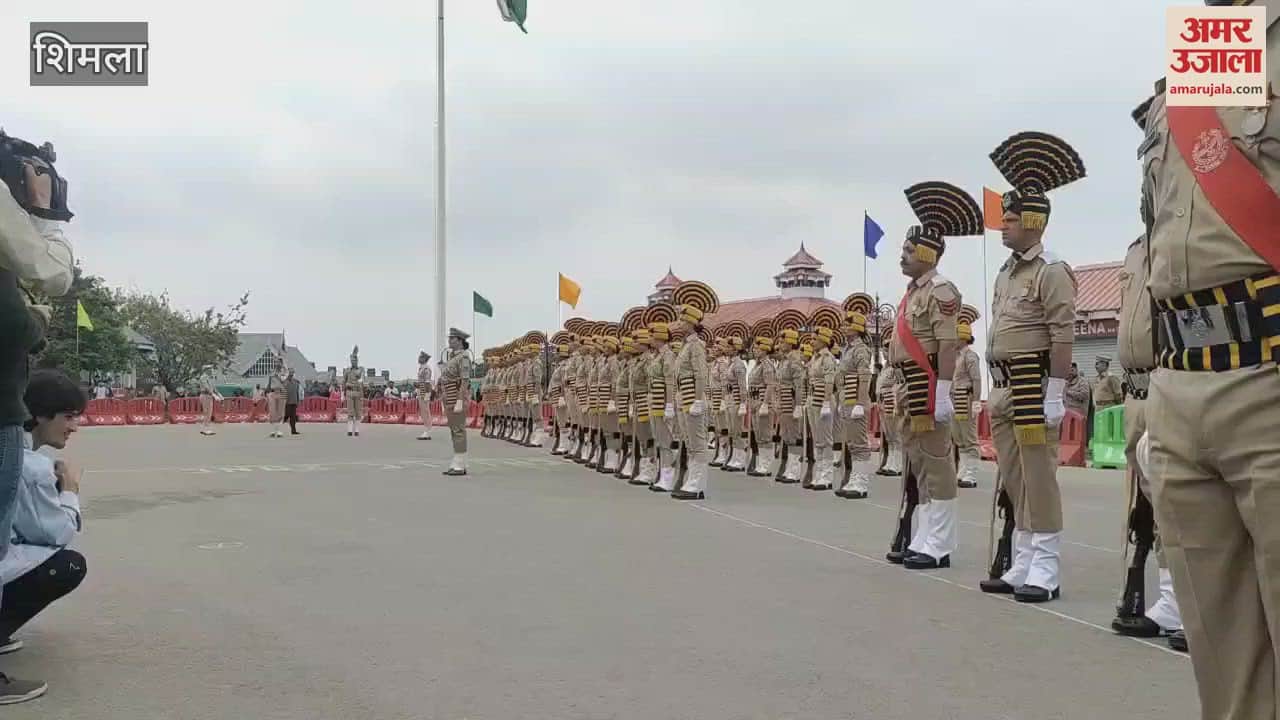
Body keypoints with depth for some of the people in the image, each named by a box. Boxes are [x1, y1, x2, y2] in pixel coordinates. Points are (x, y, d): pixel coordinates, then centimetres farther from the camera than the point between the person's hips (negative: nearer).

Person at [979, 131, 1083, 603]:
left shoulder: (1051, 270, -10)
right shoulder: (1006, 272, 17)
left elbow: (1063, 334, -15)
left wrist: (1055, 394, -20)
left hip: (1034, 386, -9)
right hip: (1004, 388, 9)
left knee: (1039, 479, -5)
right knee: (1013, 481, 11)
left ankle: (1044, 571, 1)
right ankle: (1020, 566, 19)